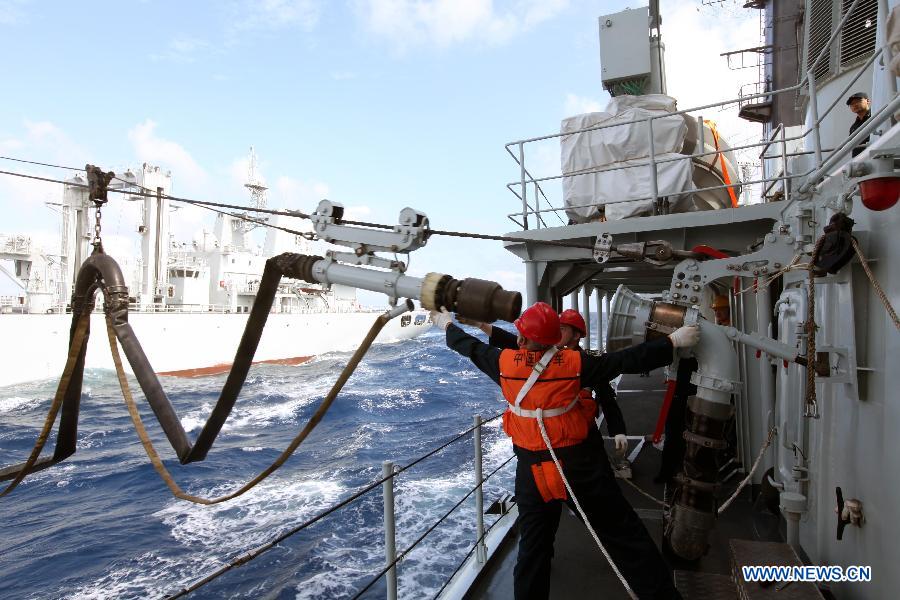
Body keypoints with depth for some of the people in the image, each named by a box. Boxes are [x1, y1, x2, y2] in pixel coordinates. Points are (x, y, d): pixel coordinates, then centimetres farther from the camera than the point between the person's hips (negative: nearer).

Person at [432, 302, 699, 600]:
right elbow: (627, 360, -8)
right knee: (623, 534, 9)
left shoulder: (505, 362, -9)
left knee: (532, 547, 18)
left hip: (530, 472, 2)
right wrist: (673, 341, 1)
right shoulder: (574, 362, -13)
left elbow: (470, 346, 7)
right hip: (580, 466, -2)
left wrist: (448, 325, 25)